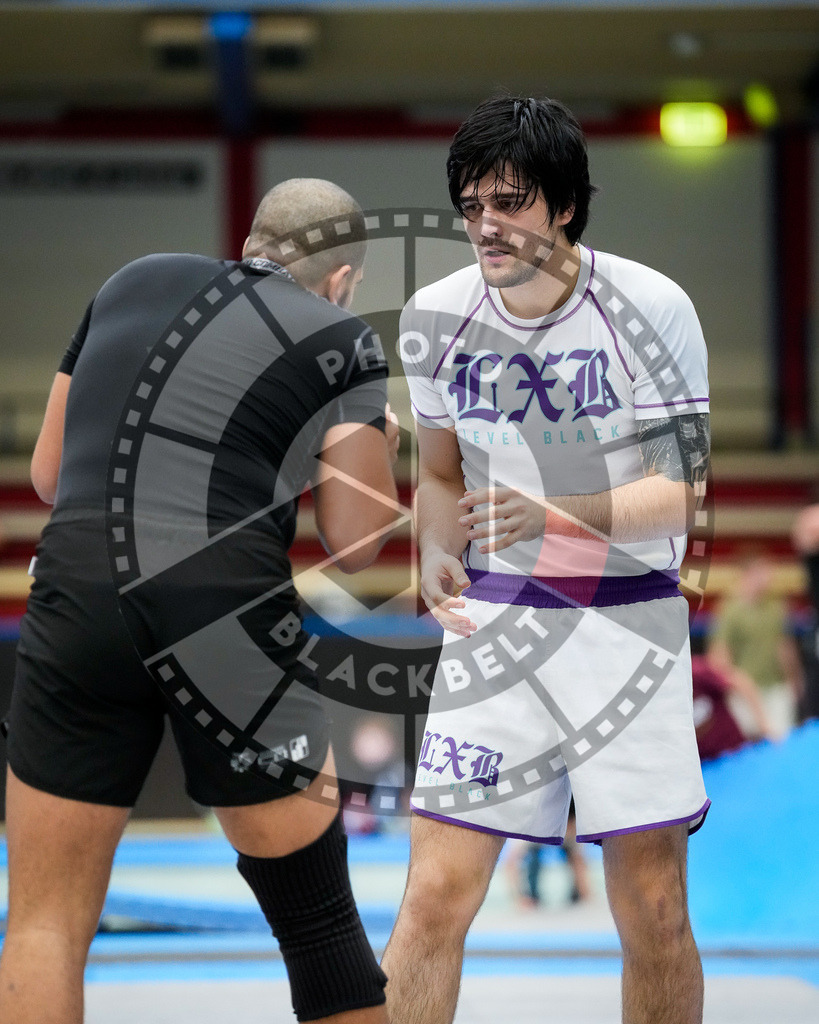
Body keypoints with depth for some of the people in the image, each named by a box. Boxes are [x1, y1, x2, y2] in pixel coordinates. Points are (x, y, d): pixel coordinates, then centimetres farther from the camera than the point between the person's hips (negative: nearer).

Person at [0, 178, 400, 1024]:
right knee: (316, 914, 13)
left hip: (77, 598, 2)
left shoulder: (131, 286, 19)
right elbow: (352, 545, 4)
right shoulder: (340, 338, 9)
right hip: (223, 613, -2)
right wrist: (380, 450, 23)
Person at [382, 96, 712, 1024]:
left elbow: (682, 489, -10)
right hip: (494, 618, 2)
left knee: (654, 914, 1)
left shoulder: (651, 307, -10)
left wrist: (554, 516, -26)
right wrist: (438, 557, -8)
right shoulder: (437, 315, 0)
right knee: (437, 894, -7)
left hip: (631, 615, -2)